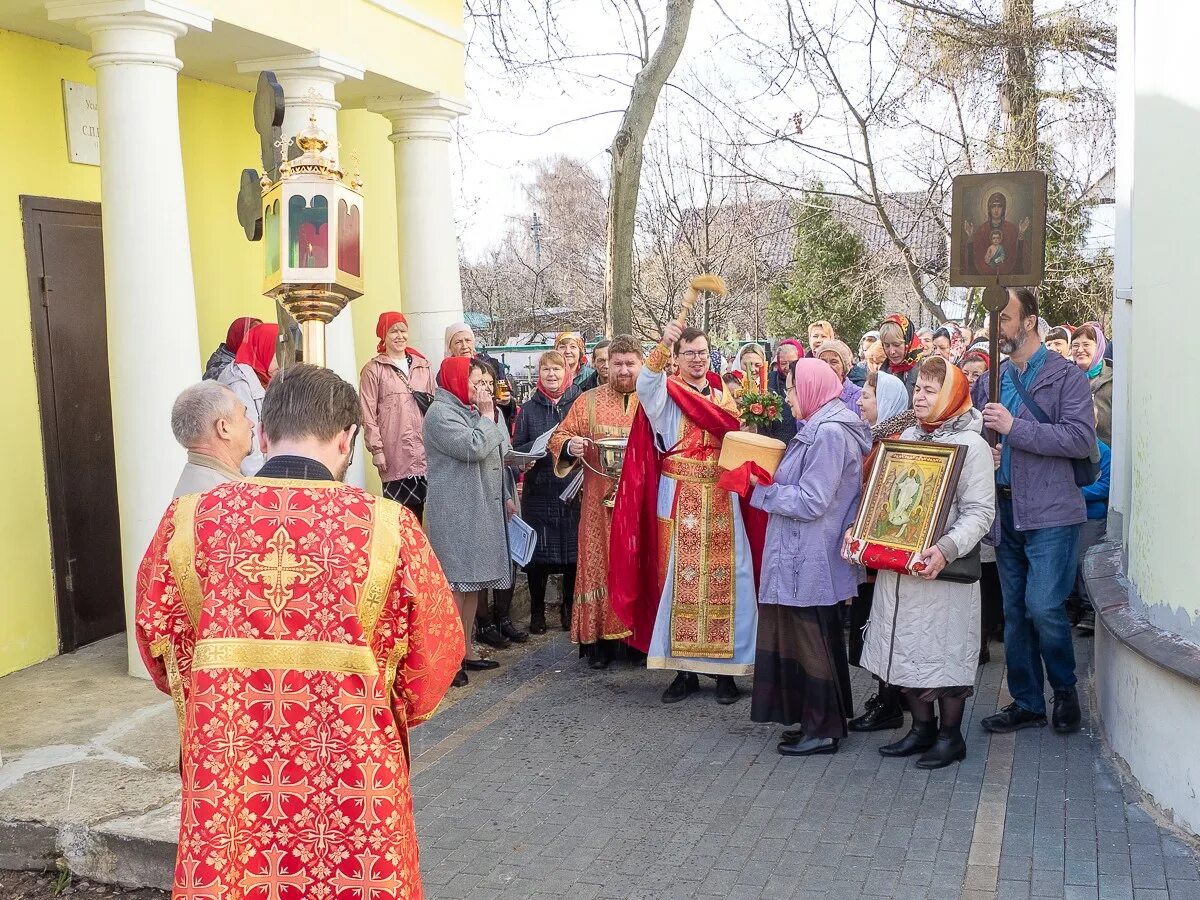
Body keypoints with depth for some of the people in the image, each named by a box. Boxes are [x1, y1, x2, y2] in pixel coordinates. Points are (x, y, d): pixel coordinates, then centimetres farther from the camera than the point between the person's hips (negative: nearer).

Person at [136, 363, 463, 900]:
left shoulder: (188, 520, -7)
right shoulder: (387, 527, -14)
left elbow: (158, 636, 7)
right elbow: (436, 648, -4)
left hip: (228, 772, 2)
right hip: (350, 774, -1)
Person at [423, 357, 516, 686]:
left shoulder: (472, 412, 20)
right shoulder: (440, 413, -10)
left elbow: (494, 459, 26)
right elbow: (473, 448, -22)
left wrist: (505, 496, 20)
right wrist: (487, 417, -8)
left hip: (481, 508, 9)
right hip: (455, 513, -9)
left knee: (473, 581, 11)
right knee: (455, 583, -10)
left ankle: (466, 650, 19)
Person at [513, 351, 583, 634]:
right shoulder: (528, 409, 9)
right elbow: (517, 451, 4)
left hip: (575, 491, -1)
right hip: (539, 492, 1)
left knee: (573, 550, 3)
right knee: (538, 552, 3)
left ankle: (570, 608, 19)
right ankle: (537, 611, 17)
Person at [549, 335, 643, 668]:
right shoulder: (589, 401, 7)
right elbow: (559, 437, 7)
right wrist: (570, 445, -15)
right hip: (601, 502, 0)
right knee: (600, 563, 1)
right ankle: (600, 637, 9)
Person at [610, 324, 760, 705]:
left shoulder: (723, 394, 13)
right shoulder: (666, 392, 0)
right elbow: (645, 385, -24)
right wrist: (662, 345, -37)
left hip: (721, 500, 3)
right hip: (680, 500, -3)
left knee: (723, 579, 2)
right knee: (680, 578, 0)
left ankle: (725, 666, 11)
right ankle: (684, 668, 9)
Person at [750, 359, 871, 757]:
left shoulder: (829, 433, -18)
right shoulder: (824, 428, 13)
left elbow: (810, 502, -21)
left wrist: (760, 491, -12)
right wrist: (770, 485, 6)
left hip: (811, 562, -10)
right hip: (806, 558, 10)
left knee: (811, 643, 1)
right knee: (814, 641, 16)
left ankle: (822, 729, 12)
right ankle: (822, 720, 27)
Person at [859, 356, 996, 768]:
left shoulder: (971, 445, -7)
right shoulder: (907, 438, 12)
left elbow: (980, 512, -13)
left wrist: (946, 549, -27)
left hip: (942, 571, -6)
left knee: (944, 653, 2)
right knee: (906, 649, 12)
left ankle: (951, 736, 19)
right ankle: (922, 728, 28)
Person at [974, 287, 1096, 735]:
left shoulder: (1066, 376, -5)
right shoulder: (991, 380, 12)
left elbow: (1082, 438, -17)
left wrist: (1014, 427, -20)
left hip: (1049, 512, -6)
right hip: (1004, 509, 6)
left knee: (1044, 607, -11)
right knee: (1015, 611, 12)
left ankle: (1065, 690, 15)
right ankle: (1026, 703, 23)